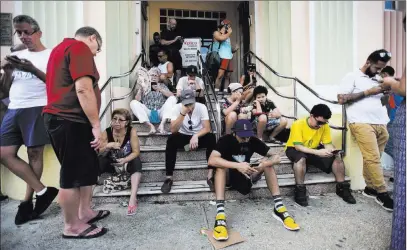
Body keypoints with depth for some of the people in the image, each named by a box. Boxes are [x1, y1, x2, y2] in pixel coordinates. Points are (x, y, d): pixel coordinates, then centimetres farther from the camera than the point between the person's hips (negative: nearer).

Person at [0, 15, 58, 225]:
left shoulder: (51, 55, 3)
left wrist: (33, 70, -17)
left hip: (37, 109, -6)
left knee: (34, 154, -2)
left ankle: (27, 201, 12)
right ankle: (42, 191, 5)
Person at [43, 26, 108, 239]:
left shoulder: (63, 47, 23)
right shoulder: (80, 48, -10)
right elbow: (83, 89, -22)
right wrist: (96, 125, -19)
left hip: (63, 118, 10)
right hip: (70, 121, -10)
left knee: (88, 167, 17)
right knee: (73, 173, -1)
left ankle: (85, 212, 30)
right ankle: (72, 226, 14)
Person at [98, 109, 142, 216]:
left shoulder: (132, 131, -17)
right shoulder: (106, 132, -11)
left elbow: (136, 152, -18)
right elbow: (99, 153, -11)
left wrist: (125, 160, -36)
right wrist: (108, 146, -31)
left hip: (128, 161, -2)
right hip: (111, 163, 2)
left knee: (136, 161, -32)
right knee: (98, 161, -24)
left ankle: (133, 197, -38)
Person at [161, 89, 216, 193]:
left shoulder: (201, 107, -17)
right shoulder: (177, 108, -17)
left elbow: (207, 128, -22)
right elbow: (173, 130, -25)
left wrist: (196, 136, -40)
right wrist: (182, 113, -36)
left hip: (199, 136, 0)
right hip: (183, 136, 0)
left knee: (211, 138, -32)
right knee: (171, 139, -32)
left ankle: (211, 175, -28)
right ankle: (169, 177, -26)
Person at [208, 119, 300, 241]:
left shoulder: (253, 141, -10)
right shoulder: (226, 140, -20)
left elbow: (277, 157, -13)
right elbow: (212, 160, -36)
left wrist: (264, 164, -35)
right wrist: (237, 166, -43)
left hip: (245, 176, 3)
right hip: (227, 175, -3)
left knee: (268, 161, -16)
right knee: (221, 164, -34)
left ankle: (279, 208, -19)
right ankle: (220, 215, -44)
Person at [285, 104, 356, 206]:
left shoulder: (324, 126, -9)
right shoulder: (298, 124, -27)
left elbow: (328, 144, -7)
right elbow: (298, 146, -31)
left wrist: (332, 150, -32)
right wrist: (317, 152, -43)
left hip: (314, 149, 6)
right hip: (295, 149, -5)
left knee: (337, 157, -13)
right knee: (301, 158, -39)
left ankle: (342, 188, 3)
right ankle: (299, 191, -26)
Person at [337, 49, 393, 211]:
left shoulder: (377, 80, 23)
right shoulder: (352, 77, 4)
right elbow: (341, 99, -8)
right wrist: (368, 92, -7)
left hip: (381, 124, 6)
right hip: (362, 123, -6)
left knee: (373, 159, 6)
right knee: (373, 158, -12)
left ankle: (370, 188, 18)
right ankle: (382, 193, -2)